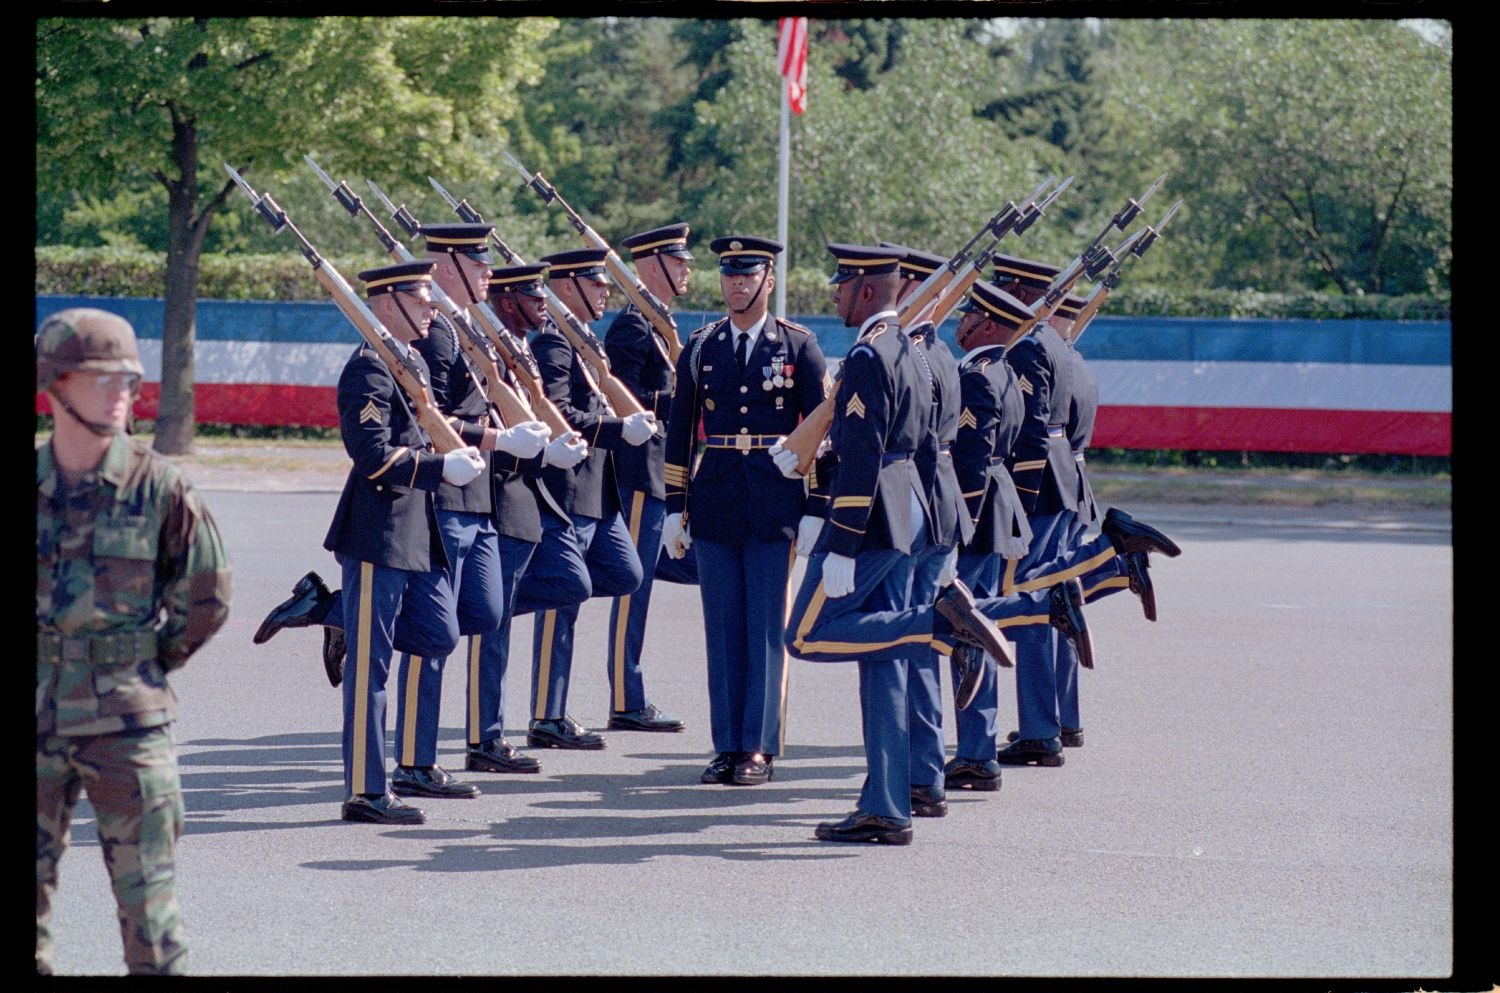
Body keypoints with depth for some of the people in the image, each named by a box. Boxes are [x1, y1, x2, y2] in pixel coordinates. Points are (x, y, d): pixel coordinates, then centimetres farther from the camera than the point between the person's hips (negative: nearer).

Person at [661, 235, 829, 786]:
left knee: (767, 628, -1)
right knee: (722, 628, 5)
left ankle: (761, 748, 4)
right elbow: (679, 430, 10)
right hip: (714, 502, 3)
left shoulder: (799, 347, 1)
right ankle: (727, 746, 10)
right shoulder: (700, 347, 8)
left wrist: (816, 511, -6)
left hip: (775, 503, -3)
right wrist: (675, 508, 6)